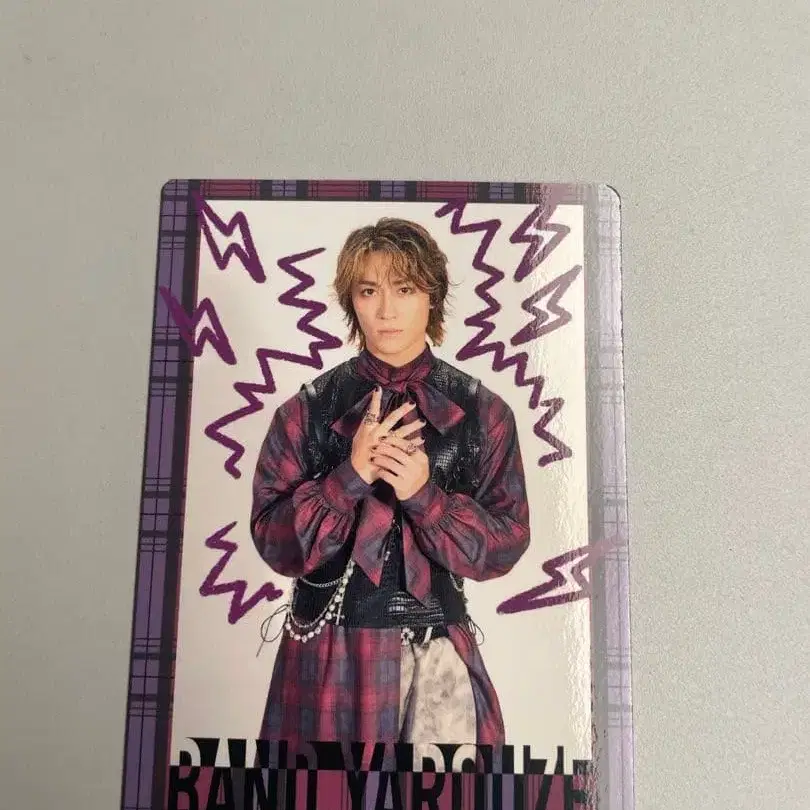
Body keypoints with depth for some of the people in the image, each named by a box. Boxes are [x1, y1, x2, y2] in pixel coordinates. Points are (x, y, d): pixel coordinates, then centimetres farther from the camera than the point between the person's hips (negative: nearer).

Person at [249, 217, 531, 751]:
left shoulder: (483, 412, -2)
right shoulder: (308, 410, -3)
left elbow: (506, 544, -4)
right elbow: (273, 540, -5)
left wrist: (425, 494, -20)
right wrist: (351, 477, -20)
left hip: (439, 648, 0)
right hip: (331, 647, 0)